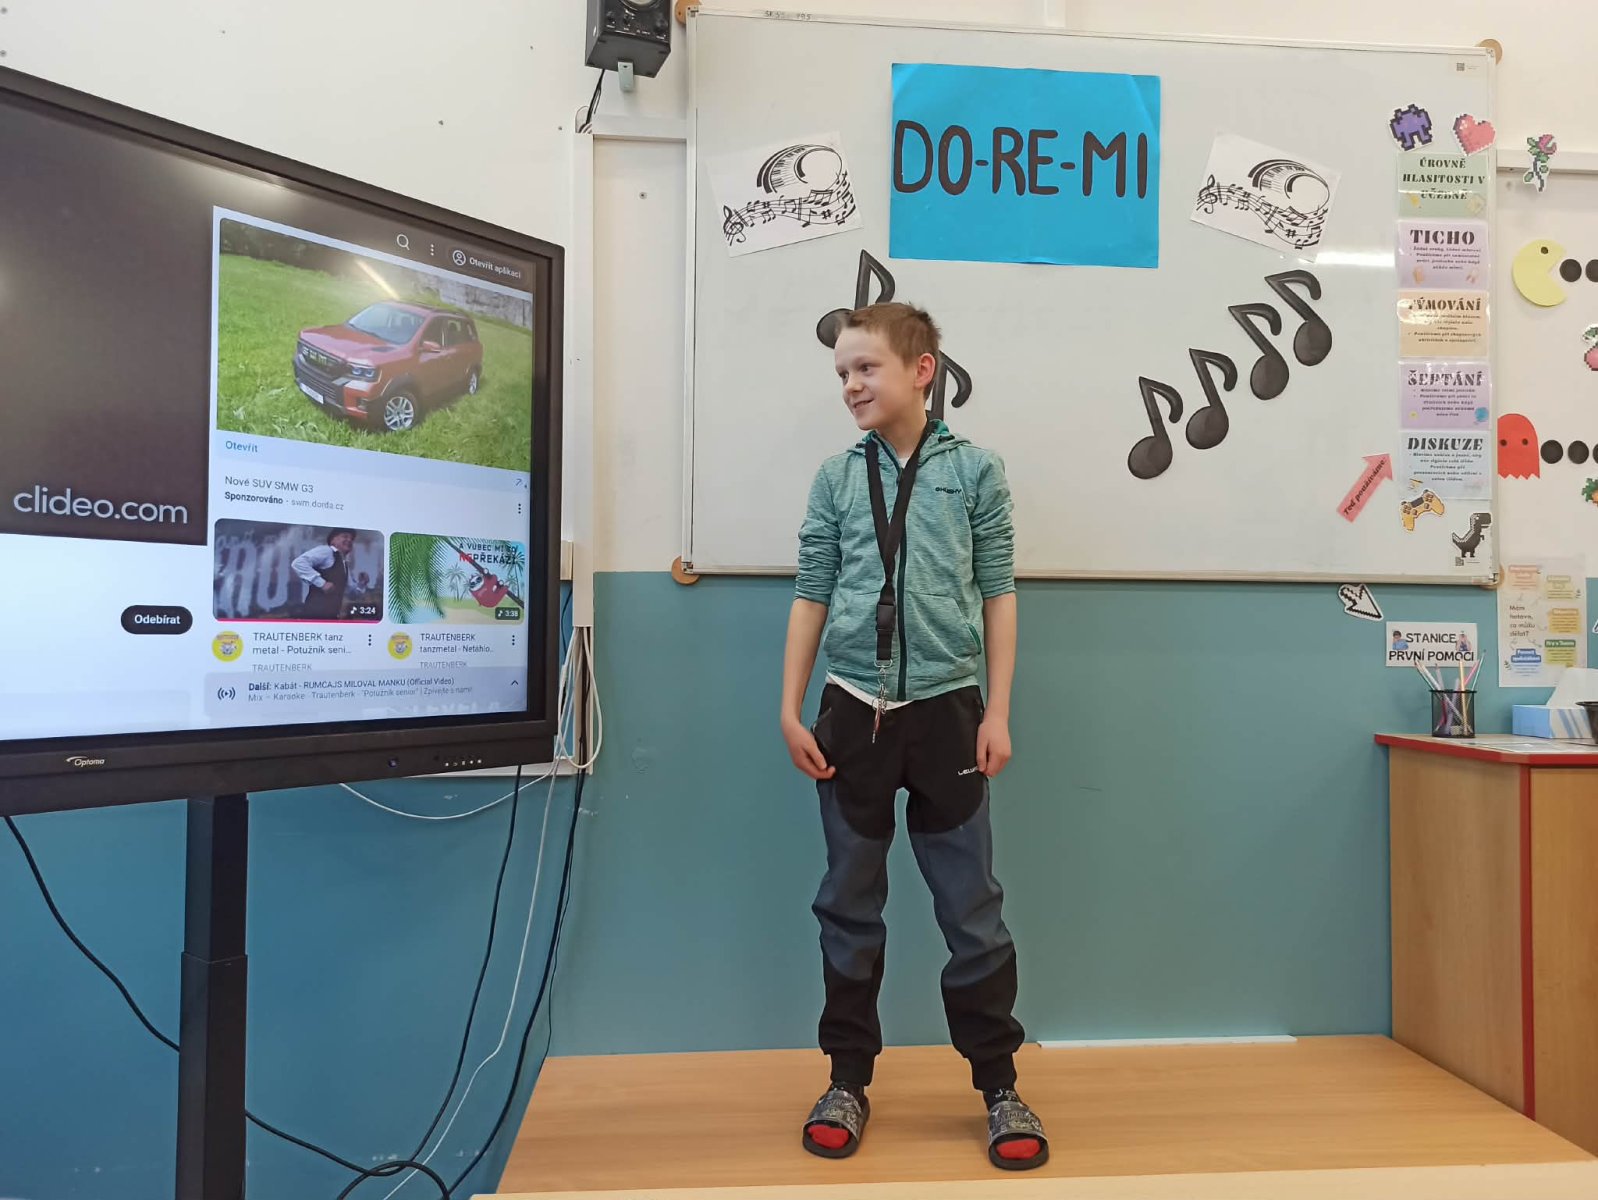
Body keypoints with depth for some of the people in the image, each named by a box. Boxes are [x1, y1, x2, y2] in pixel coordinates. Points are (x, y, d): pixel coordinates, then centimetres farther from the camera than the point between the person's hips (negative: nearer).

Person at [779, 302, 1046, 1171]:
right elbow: (811, 596, 6)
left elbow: (998, 594, 2)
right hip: (854, 712, 2)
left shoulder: (974, 470, 1)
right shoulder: (836, 478, 6)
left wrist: (997, 713, -3)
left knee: (972, 909, 6)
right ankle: (848, 1081, 26)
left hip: (947, 710, -2)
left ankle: (999, 1086, 22)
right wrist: (791, 710, 1)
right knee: (849, 906, 11)